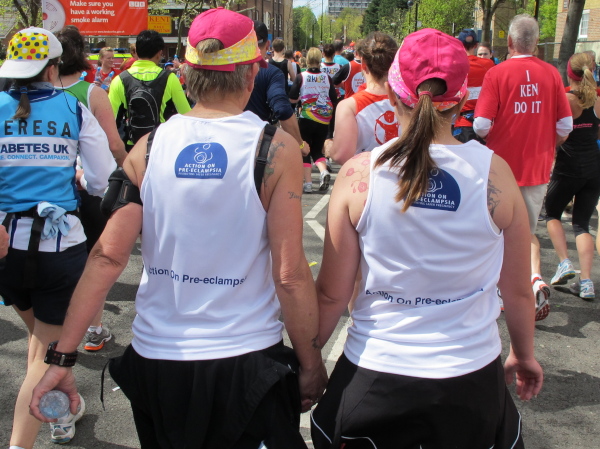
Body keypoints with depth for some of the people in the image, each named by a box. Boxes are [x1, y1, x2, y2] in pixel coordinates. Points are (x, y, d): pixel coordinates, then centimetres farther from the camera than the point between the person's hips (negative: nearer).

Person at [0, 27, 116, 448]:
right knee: (47, 351, 7)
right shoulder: (74, 110, -3)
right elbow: (105, 183, -2)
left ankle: (66, 409, 44)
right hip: (61, 242, -3)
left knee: (39, 333, 28)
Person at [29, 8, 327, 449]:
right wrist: (311, 365, -1)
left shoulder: (149, 148, -4)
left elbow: (107, 256, -7)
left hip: (156, 359, 4)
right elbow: (290, 275, -13)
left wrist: (62, 356, -1)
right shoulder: (275, 148, -11)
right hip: (247, 359, -3)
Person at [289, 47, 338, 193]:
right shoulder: (327, 78, -1)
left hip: (306, 119, -2)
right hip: (324, 121, 2)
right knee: (317, 150, 15)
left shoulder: (301, 77, -6)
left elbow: (292, 99, -5)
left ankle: (307, 183, 3)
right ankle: (324, 171, -12)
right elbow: (334, 100, 3)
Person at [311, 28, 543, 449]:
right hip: (471, 376, 1)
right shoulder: (495, 173, -10)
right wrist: (524, 354, 20)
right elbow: (518, 291, 1)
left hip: (374, 376, 0)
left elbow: (332, 294, -7)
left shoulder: (359, 174, -12)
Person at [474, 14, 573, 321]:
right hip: (538, 169, 3)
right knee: (528, 230, 17)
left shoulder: (497, 74, -12)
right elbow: (565, 126, 0)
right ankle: (536, 278, -6)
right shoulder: (551, 74, -3)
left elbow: (481, 125, -15)